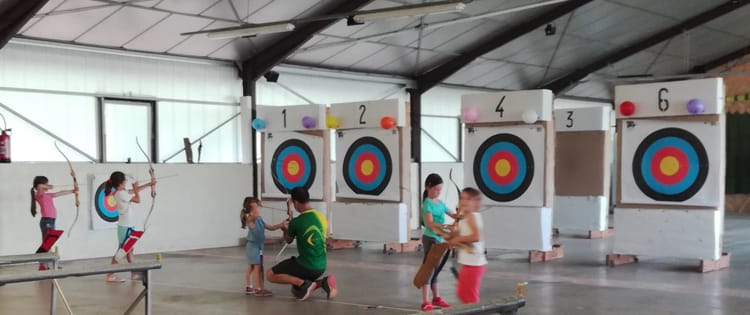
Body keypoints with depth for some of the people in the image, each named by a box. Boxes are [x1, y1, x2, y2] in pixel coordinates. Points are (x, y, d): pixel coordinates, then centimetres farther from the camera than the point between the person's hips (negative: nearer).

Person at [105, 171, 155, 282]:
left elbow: (135, 190, 21)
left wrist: (149, 184, 23)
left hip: (128, 225, 9)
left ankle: (134, 274, 19)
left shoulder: (121, 192, 7)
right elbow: (138, 200, -12)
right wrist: (135, 188, 3)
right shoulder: (121, 194, -19)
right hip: (125, 226, -9)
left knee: (129, 250, 13)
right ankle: (111, 275, -3)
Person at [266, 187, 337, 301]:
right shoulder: (322, 218, 3)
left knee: (271, 275, 7)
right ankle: (322, 282, 2)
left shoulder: (296, 222, -15)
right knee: (296, 291, 26)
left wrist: (285, 229, 30)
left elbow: (288, 240, 6)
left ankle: (304, 283, -9)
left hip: (305, 266, -7)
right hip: (321, 266, 7)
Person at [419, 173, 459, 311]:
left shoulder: (440, 203, 11)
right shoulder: (428, 204, -14)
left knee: (435, 270, 17)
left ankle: (436, 298, 27)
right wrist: (441, 226, -43)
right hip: (430, 239, -8)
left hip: (440, 239, 8)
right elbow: (429, 223, -26)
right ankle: (426, 302, -9)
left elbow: (452, 214, 19)